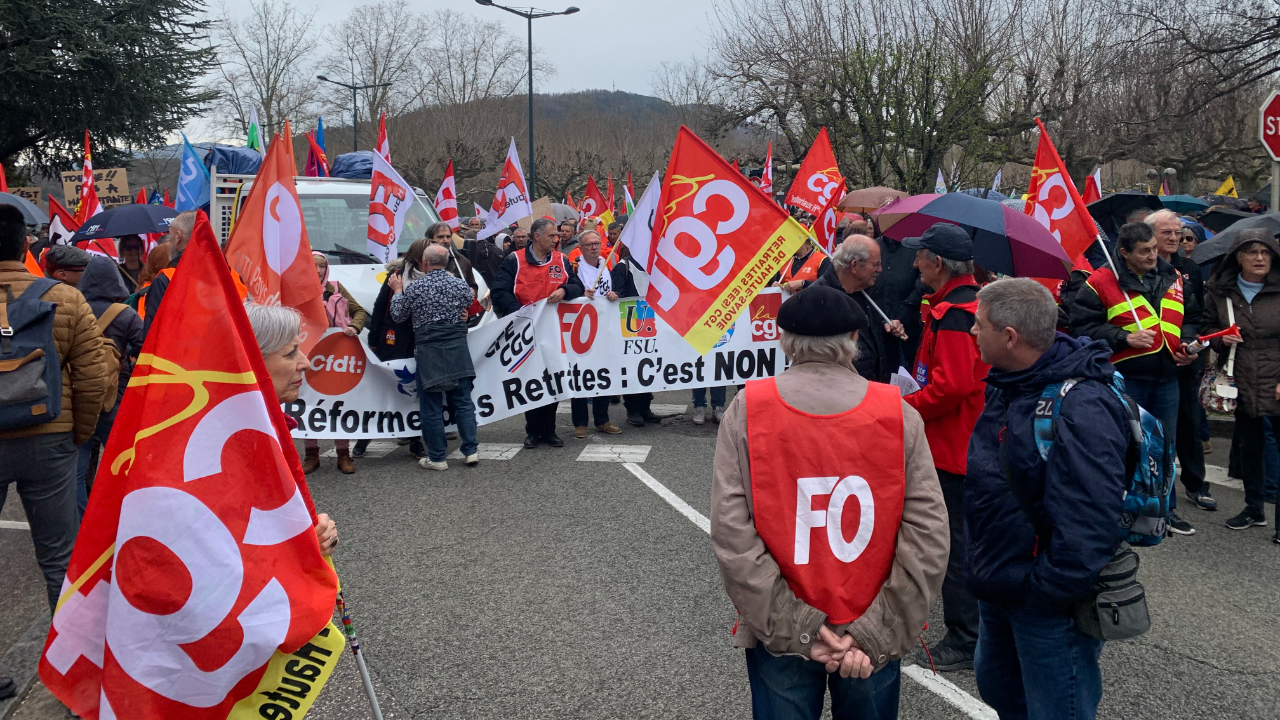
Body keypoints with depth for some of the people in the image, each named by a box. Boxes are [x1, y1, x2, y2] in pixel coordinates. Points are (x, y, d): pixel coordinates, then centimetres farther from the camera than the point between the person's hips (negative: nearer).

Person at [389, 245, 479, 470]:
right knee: (463, 402, 11)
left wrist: (397, 291, 18)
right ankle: (471, 450, 9)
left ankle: (437, 457, 10)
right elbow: (470, 309, 12)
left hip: (429, 352, -3)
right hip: (458, 350, 3)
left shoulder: (414, 288, -7)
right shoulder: (461, 285, 0)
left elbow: (397, 316, 5)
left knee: (431, 407, 5)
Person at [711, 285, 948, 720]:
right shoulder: (899, 415, -8)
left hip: (778, 636, 0)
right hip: (874, 641, 1)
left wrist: (796, 629, -13)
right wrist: (876, 634, -12)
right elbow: (929, 536, -13)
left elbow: (730, 533, -16)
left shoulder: (747, 411, -10)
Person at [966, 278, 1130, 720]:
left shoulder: (1081, 411, -29)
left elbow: (1087, 526, -32)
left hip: (1049, 601, -9)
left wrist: (1045, 590, -23)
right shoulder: (1008, 385, 2)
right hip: (1000, 585, 9)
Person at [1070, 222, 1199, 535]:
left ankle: (1166, 509, 28)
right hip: (1125, 378, -5)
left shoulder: (1173, 278, 8)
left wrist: (1188, 344, 2)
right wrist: (1125, 337, -19)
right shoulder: (1101, 282, -10)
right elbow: (1084, 326, -12)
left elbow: (1191, 319, 21)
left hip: (1166, 378, 5)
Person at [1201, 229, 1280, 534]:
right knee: (1249, 448, 16)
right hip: (1242, 387, 4)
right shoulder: (1221, 292, 4)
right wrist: (1221, 339, -6)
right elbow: (1208, 327, 17)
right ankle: (1254, 509, 31)